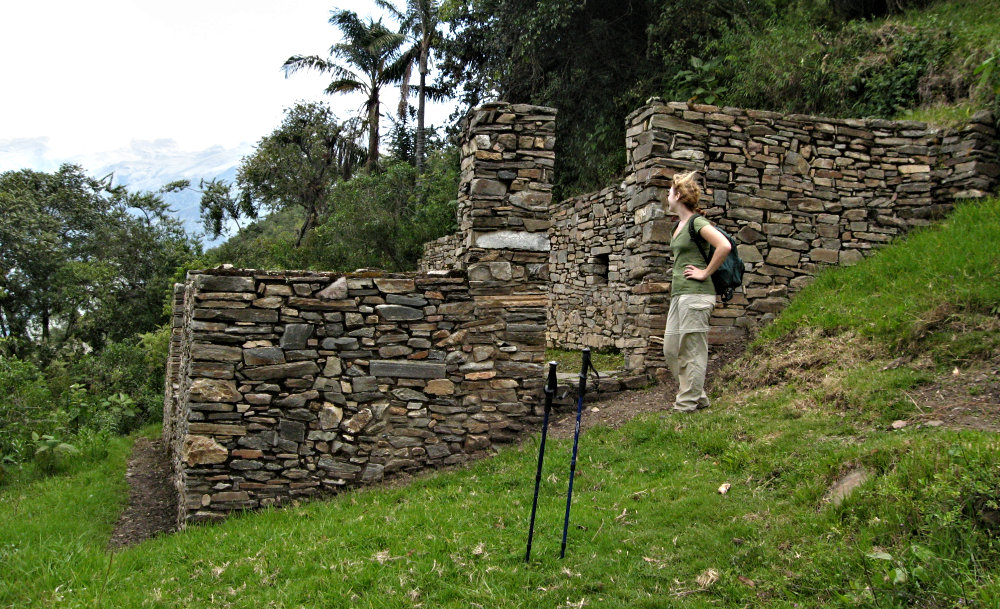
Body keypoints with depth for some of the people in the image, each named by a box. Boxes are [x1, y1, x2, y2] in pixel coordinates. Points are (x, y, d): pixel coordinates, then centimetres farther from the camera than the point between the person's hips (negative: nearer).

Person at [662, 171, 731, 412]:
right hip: (679, 293, 10)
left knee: (692, 350, -4)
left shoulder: (697, 222, -9)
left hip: (695, 293, -10)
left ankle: (688, 404, 3)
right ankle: (697, 396, 19)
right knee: (671, 349, 10)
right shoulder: (679, 225, 18)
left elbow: (724, 246, -22)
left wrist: (705, 273, -15)